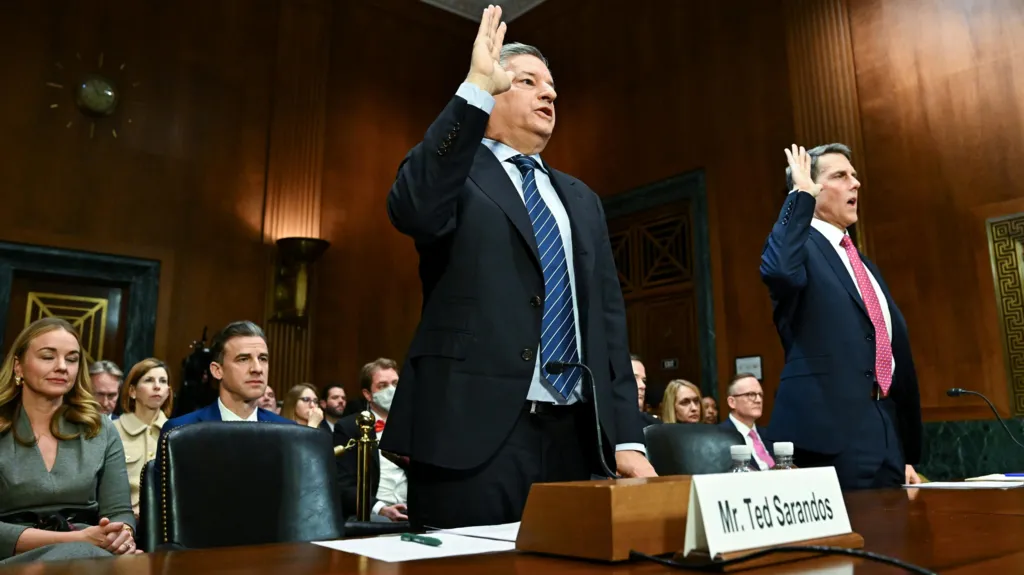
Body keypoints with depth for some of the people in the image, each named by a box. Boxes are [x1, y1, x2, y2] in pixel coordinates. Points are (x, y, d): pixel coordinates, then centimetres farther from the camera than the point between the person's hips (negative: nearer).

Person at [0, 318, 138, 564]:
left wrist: (122, 535, -16)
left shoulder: (101, 430, 10)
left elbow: (120, 511, 8)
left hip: (90, 553, 3)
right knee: (80, 553, -34)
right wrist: (78, 538, -19)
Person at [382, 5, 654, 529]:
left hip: (572, 436, 6)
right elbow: (414, 210, -21)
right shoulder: (453, 172, 4)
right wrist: (475, 89, -19)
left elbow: (607, 314, 13)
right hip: (474, 433, -5)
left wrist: (627, 436, 6)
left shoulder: (581, 200, 20)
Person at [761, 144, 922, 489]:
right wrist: (802, 195, -16)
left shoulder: (865, 266, 21)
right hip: (833, 435, -8)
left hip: (888, 434, 8)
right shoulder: (799, 244, -4)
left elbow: (897, 352, 22)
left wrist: (908, 455, 20)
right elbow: (780, 271, -31)